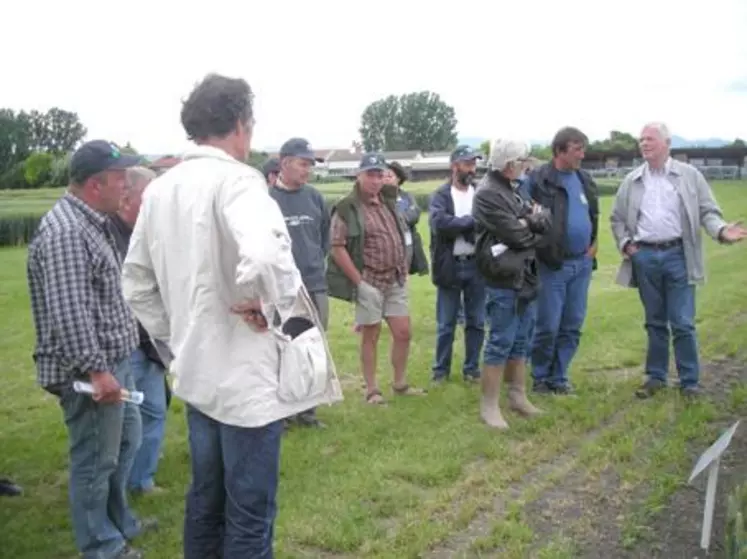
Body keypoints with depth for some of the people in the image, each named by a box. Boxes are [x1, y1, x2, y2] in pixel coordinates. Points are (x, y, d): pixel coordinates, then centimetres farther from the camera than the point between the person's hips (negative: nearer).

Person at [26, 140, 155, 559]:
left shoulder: (93, 222, 11)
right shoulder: (65, 232, -23)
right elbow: (67, 314, -28)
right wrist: (96, 370, -26)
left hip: (114, 360, 11)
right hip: (90, 370, -11)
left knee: (126, 442, 23)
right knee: (96, 461, 4)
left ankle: (120, 523, 40)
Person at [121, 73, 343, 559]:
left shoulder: (160, 189, 7)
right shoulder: (236, 179, -16)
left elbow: (136, 283, 14)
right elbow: (263, 257, -37)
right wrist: (266, 303, -19)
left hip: (196, 373, 8)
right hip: (247, 376, -8)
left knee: (206, 499, 21)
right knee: (249, 514, 6)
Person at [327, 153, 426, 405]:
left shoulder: (389, 202, 10)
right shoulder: (347, 208, -12)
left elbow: (402, 237, 20)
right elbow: (336, 248, -16)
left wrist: (404, 270, 12)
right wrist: (359, 282, -17)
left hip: (396, 281, 6)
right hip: (369, 282, -6)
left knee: (403, 332, 9)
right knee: (370, 336, 3)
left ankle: (400, 383, 25)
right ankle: (372, 390, 14)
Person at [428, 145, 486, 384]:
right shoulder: (440, 196, -2)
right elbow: (440, 224, -19)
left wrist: (458, 225, -18)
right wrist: (471, 221, -16)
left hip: (476, 265, 2)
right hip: (450, 267, -2)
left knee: (476, 322, 9)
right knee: (446, 324, 7)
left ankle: (472, 368, 21)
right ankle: (441, 369, 19)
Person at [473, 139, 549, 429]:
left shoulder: (513, 189, 14)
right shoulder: (487, 194, -16)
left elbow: (546, 219, 7)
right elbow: (517, 236, -19)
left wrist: (530, 221, -13)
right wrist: (534, 227, 2)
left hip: (524, 276, 9)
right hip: (503, 279, -9)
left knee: (521, 341, 16)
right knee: (500, 343, -3)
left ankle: (518, 396, 28)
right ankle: (489, 406, 5)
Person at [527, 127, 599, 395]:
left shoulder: (585, 179, 11)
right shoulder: (538, 179, -11)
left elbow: (594, 215, 22)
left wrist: (594, 242, 11)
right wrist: (543, 250, -11)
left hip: (582, 263, 6)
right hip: (552, 264, -6)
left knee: (573, 325, 10)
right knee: (548, 326, 0)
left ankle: (559, 377, 23)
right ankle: (541, 378, 17)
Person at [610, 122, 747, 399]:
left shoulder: (690, 175, 2)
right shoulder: (631, 181, 9)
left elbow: (708, 211, 0)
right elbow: (617, 218, 15)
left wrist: (721, 230, -19)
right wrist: (625, 243, 0)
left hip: (678, 256, -2)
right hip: (644, 257, 3)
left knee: (682, 323, -2)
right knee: (655, 322, 12)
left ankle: (689, 381, 9)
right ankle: (656, 376, 23)